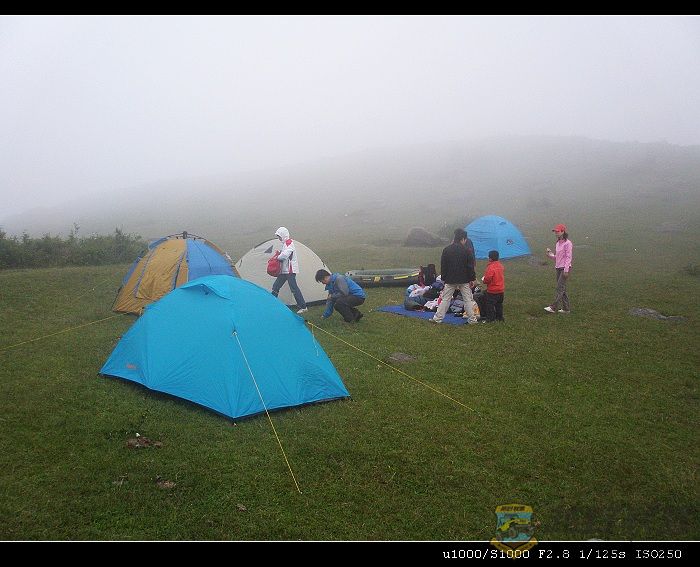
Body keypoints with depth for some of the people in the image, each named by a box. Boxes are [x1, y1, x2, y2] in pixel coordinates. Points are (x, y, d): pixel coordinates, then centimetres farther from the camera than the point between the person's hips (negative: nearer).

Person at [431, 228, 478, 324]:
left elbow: (443, 265, 3)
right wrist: (472, 278, 2)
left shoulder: (446, 250, -1)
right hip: (464, 280, -2)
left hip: (450, 280, 2)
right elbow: (470, 266, -7)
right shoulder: (467, 250, -9)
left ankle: (438, 318, 6)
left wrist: (444, 278, 11)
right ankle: (472, 319, 10)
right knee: (468, 299, 7)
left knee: (445, 299, 8)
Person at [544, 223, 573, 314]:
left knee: (560, 288, -11)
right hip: (558, 268, 9)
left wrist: (566, 270, -19)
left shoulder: (567, 243, -11)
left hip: (565, 268, -9)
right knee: (562, 289, 10)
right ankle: (566, 308, 16)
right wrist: (551, 255, 1)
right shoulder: (558, 243, 14)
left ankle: (553, 307, -16)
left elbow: (568, 257, -15)